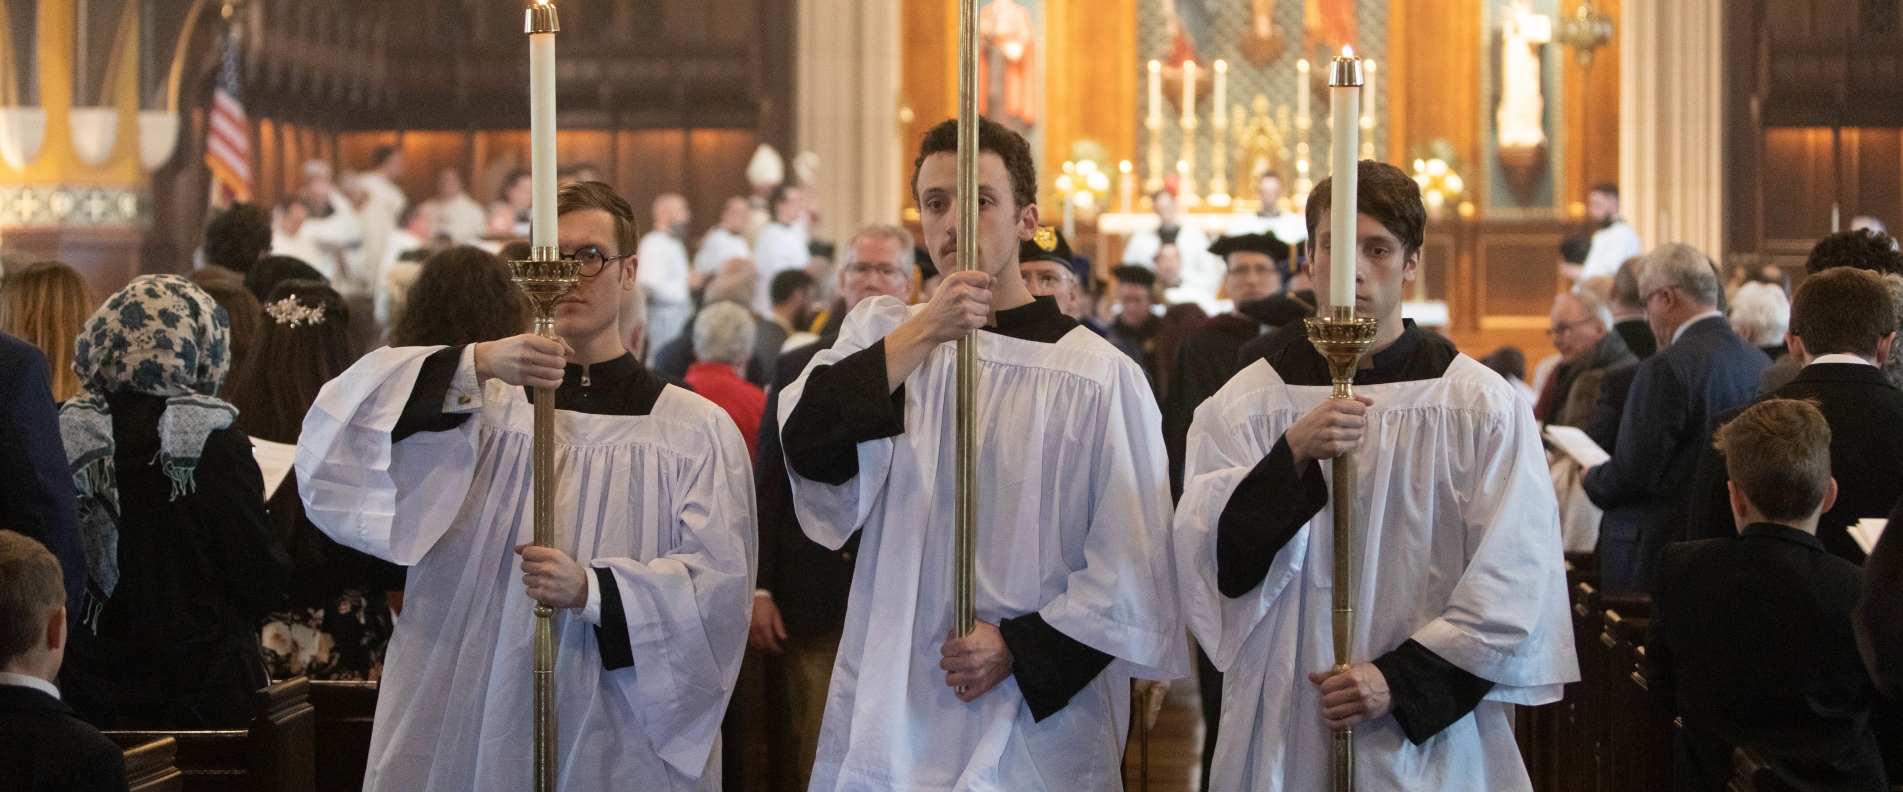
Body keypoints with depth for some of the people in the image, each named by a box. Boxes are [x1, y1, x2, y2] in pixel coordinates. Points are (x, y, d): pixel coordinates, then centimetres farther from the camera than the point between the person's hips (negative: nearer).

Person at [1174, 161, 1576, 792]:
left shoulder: (1483, 407, -1)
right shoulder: (1245, 405, 3)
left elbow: (1514, 583, -5)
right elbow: (1206, 561, -7)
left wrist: (1402, 680, -13)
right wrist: (1293, 456, -20)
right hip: (1283, 737, 1)